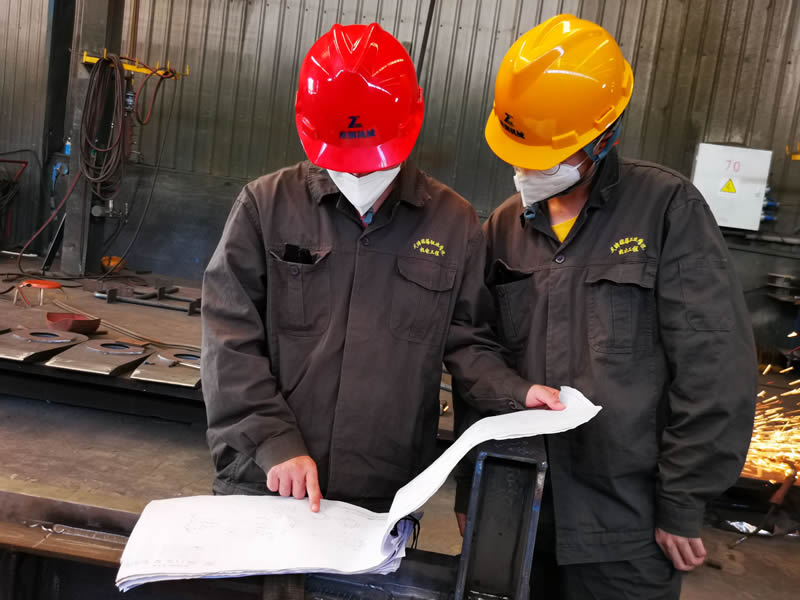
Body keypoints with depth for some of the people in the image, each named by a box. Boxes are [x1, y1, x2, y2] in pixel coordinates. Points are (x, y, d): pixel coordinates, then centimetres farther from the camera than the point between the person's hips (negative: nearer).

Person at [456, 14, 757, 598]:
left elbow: (715, 369, -10)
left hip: (627, 532, -3)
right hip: (518, 518, 4)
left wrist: (682, 504, -9)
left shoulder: (667, 209, -8)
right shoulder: (503, 229, 4)